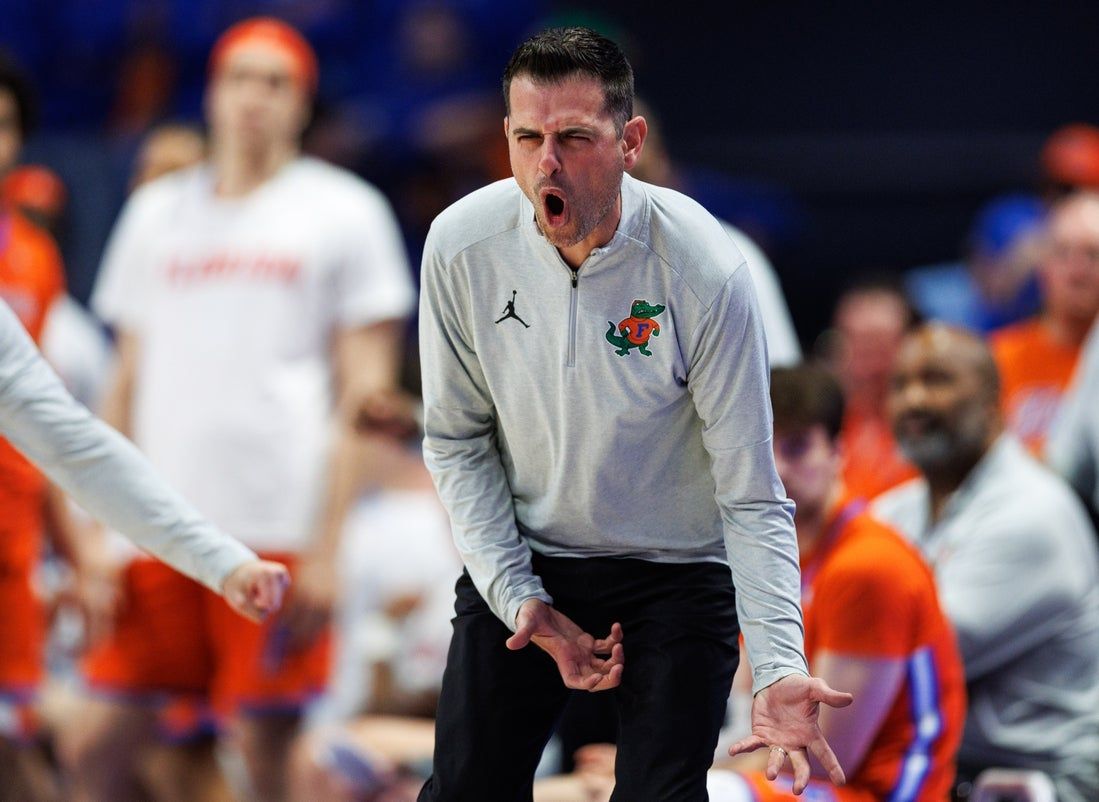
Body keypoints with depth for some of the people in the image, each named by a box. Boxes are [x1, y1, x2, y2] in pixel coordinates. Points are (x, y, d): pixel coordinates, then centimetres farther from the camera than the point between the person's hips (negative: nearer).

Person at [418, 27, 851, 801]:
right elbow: (457, 441, -1)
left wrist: (780, 670, -31)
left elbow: (751, 498, -19)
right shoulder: (461, 246, -15)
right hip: (521, 563, 2)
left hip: (676, 575, -2)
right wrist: (520, 599, -11)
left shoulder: (705, 271, -23)